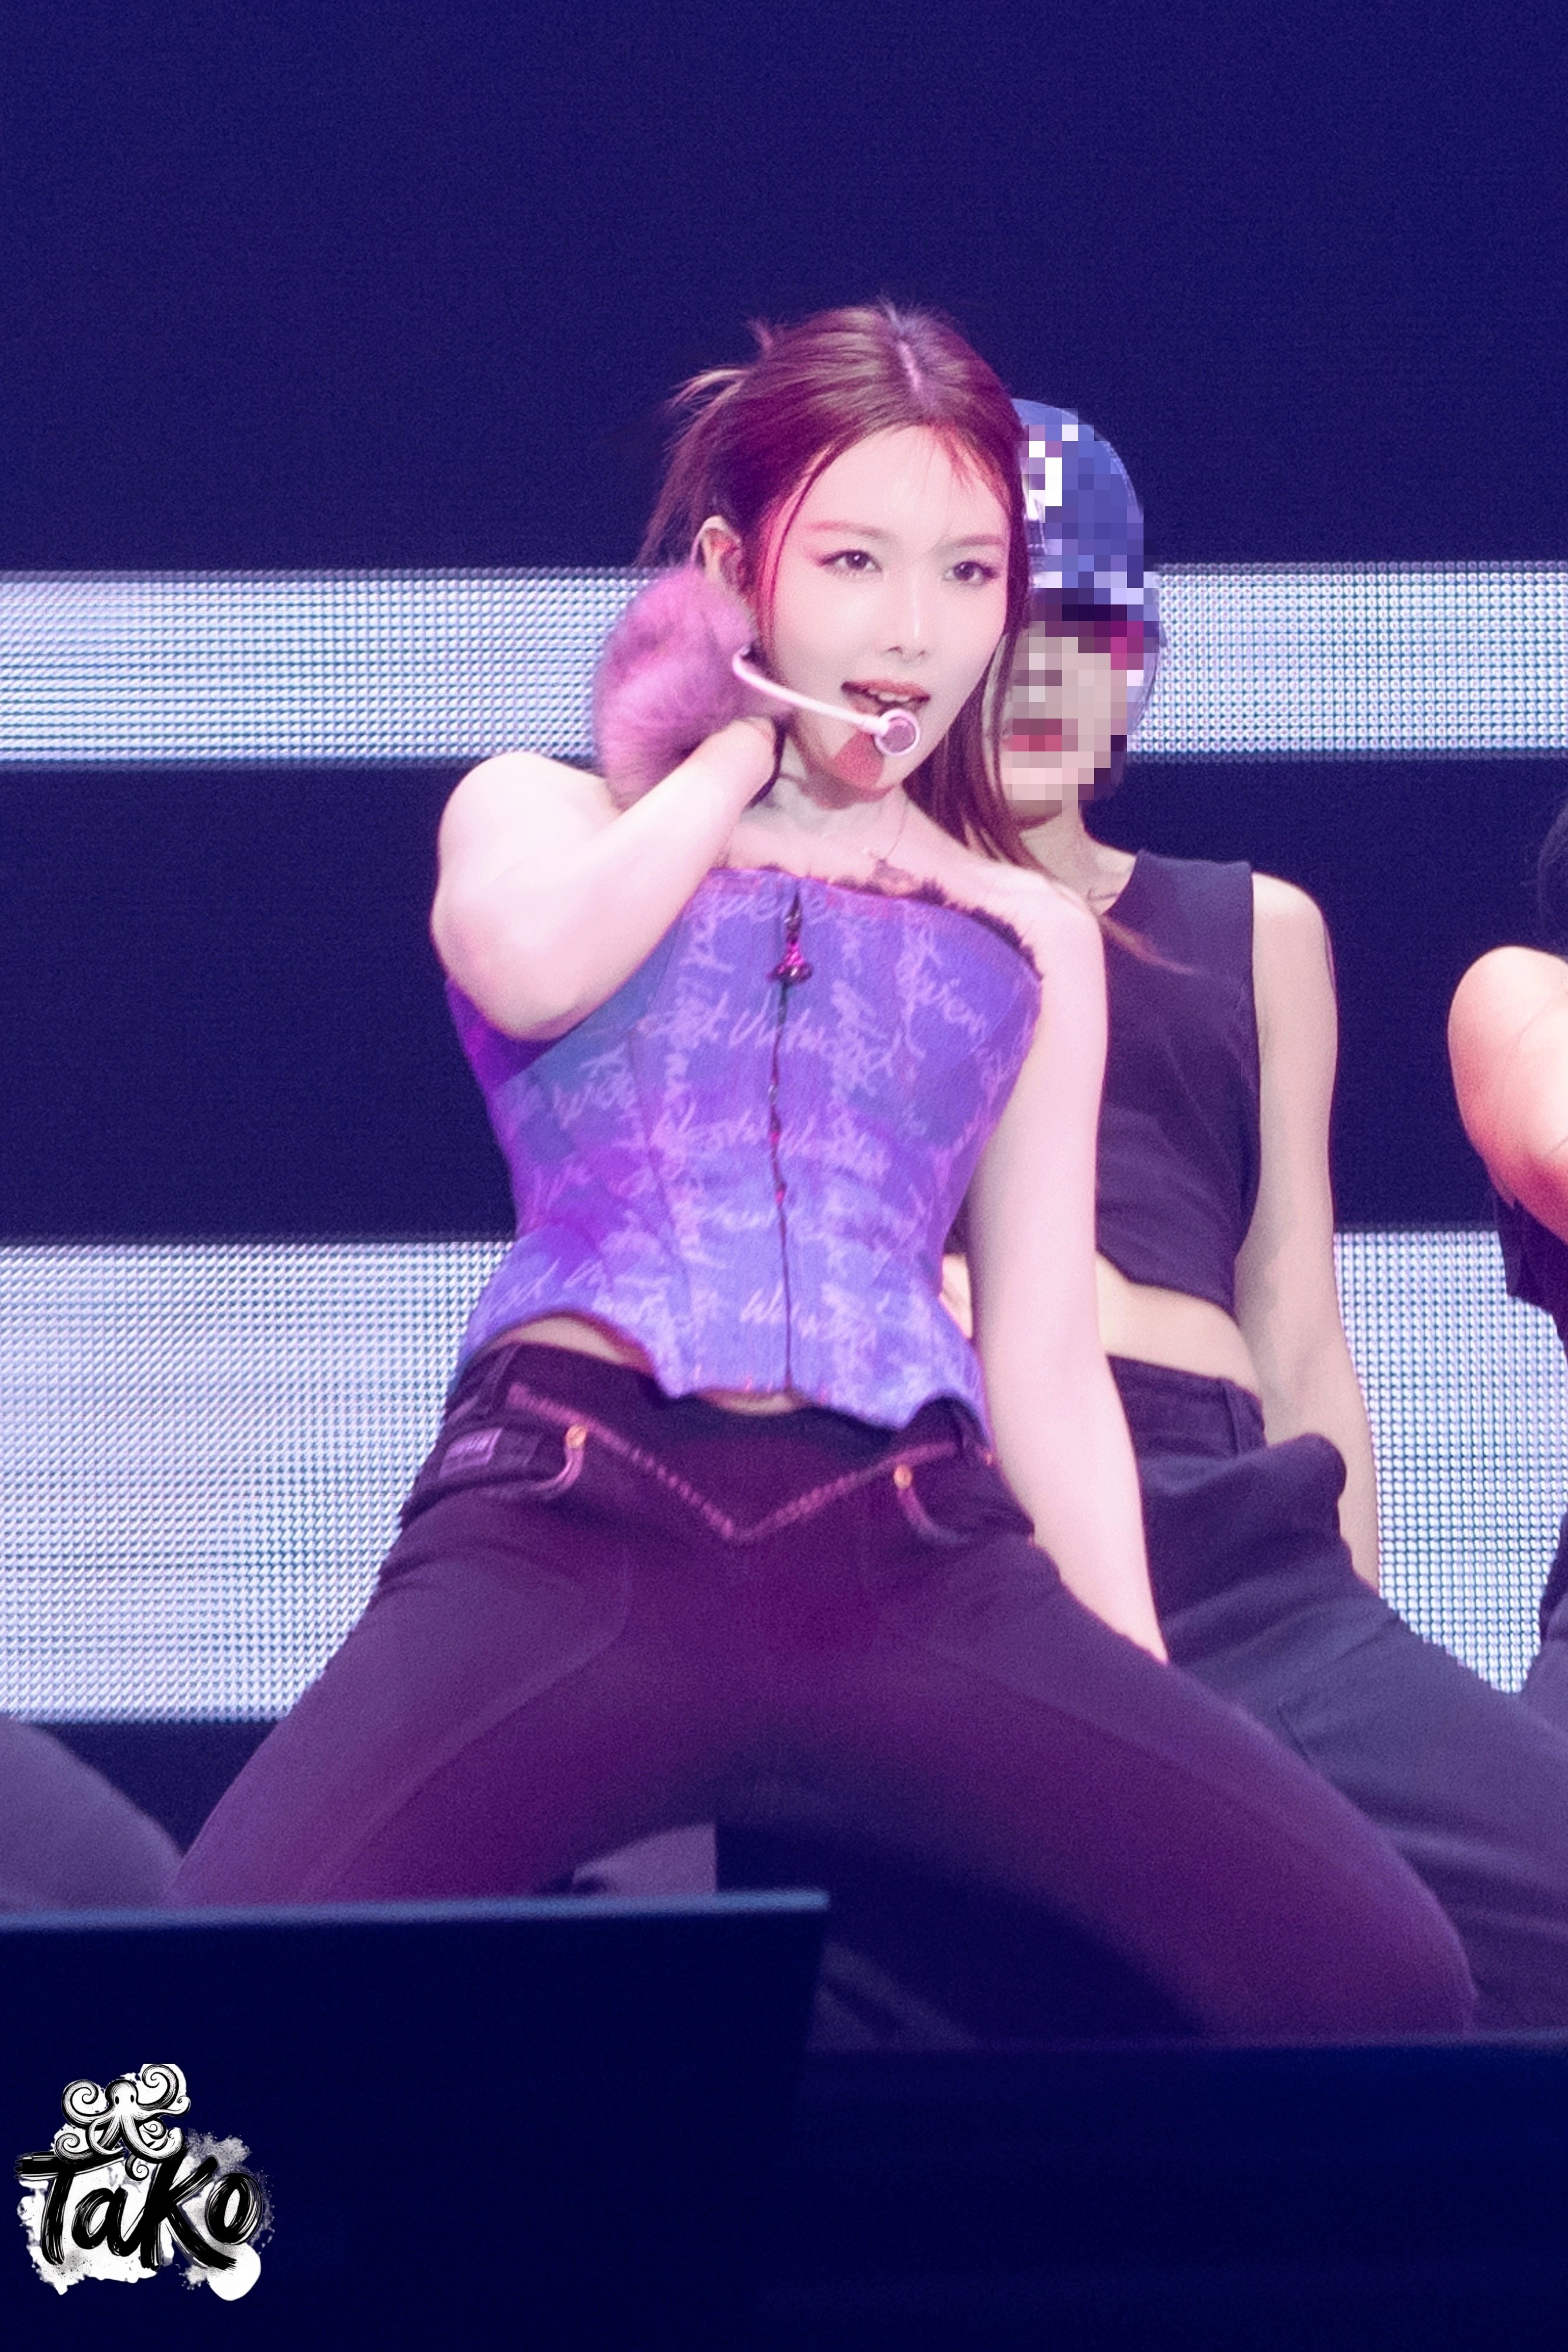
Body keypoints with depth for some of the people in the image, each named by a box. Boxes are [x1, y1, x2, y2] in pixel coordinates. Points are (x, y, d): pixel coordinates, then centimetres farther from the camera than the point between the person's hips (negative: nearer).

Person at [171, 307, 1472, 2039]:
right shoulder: (542, 811, 21)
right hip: (575, 1520, -2)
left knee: (1378, 1978, -23)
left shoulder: (1030, 937, 26)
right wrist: (738, 744, 12)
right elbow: (532, 966, -5)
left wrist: (1151, 1729, 12)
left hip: (917, 1566, 3)